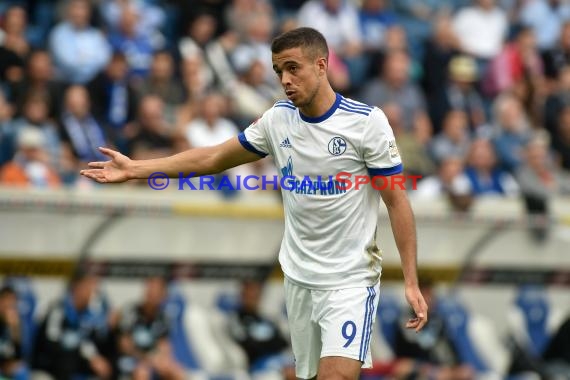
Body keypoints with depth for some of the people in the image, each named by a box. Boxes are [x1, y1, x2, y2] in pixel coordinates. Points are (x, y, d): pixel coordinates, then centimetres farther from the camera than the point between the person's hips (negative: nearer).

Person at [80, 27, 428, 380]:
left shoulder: (367, 121, -13)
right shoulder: (278, 119, 2)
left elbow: (397, 201, -10)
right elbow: (214, 158, 11)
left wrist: (411, 281, -14)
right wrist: (135, 168, 7)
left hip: (349, 280, -5)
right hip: (298, 277, 5)